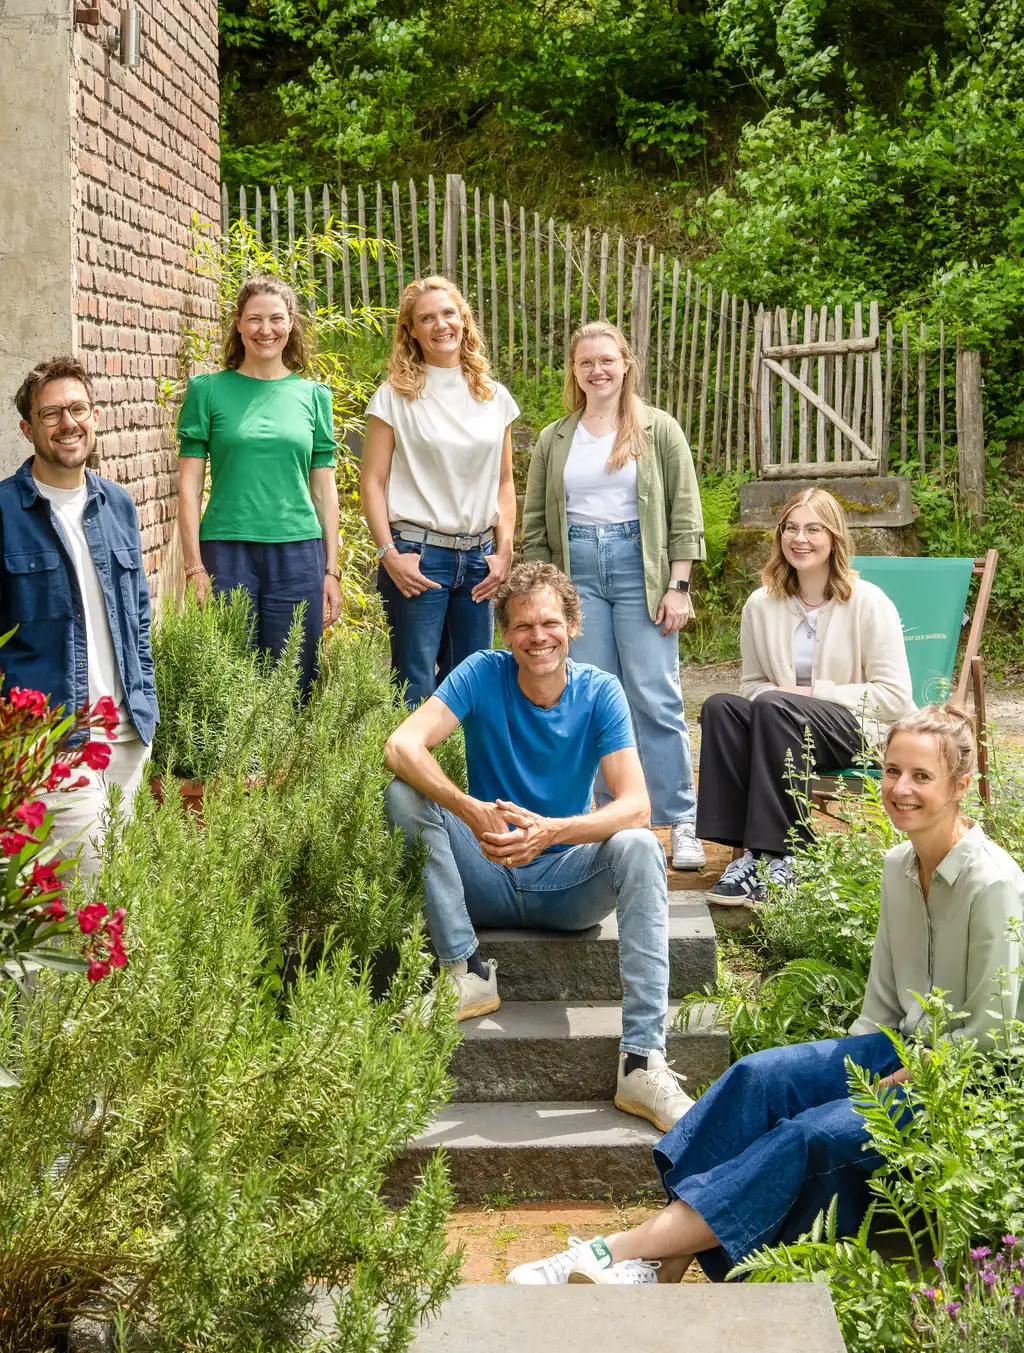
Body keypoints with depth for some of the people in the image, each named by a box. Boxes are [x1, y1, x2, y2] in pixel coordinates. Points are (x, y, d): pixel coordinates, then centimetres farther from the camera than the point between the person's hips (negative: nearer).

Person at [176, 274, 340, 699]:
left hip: (298, 553, 2)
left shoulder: (314, 395, 10)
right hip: (227, 553, -2)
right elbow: (189, 484, 2)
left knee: (295, 685, 4)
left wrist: (331, 569, 7)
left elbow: (324, 488, 12)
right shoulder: (208, 390, 3)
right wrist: (195, 567, -5)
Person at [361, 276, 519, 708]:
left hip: (478, 557, 4)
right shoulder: (396, 396, -1)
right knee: (415, 689, -4)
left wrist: (504, 551, 6)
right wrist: (389, 554, -11)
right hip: (417, 555, -4)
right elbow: (373, 482, -2)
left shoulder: (494, 397, 11)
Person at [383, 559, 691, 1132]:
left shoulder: (600, 692, -8)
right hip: (486, 879, 1)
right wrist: (470, 810, -40)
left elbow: (636, 806, -20)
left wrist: (551, 831, -37)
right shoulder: (484, 674, -9)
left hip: (569, 885, 0)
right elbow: (402, 746, -23)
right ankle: (465, 973, -20)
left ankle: (643, 1062, -36)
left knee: (640, 848, -30)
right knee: (405, 794, -21)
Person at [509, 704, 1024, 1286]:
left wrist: (890, 1086, -15)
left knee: (813, 1134, -29)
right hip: (905, 1052, 7)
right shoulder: (899, 866, 7)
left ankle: (627, 1250, -29)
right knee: (759, 1076, -18)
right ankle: (667, 1267, -25)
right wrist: (846, 1072, -1)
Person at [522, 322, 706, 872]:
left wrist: (678, 585, -6)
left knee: (655, 698, -6)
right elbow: (535, 523, 14)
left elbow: (684, 512, 1)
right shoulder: (554, 440, 12)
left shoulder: (658, 429, 4)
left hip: (638, 565, -3)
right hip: (576, 568, 3)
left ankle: (681, 823, -1)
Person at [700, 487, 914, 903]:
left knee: (774, 709, -35)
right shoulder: (761, 604, 9)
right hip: (781, 727, 4)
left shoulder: (869, 603, -3)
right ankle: (745, 849, -33)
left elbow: (895, 697, -7)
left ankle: (781, 857, -34)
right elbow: (752, 683, 17)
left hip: (861, 733, -4)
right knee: (719, 708, -27)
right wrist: (771, 694, -9)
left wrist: (813, 693, -14)